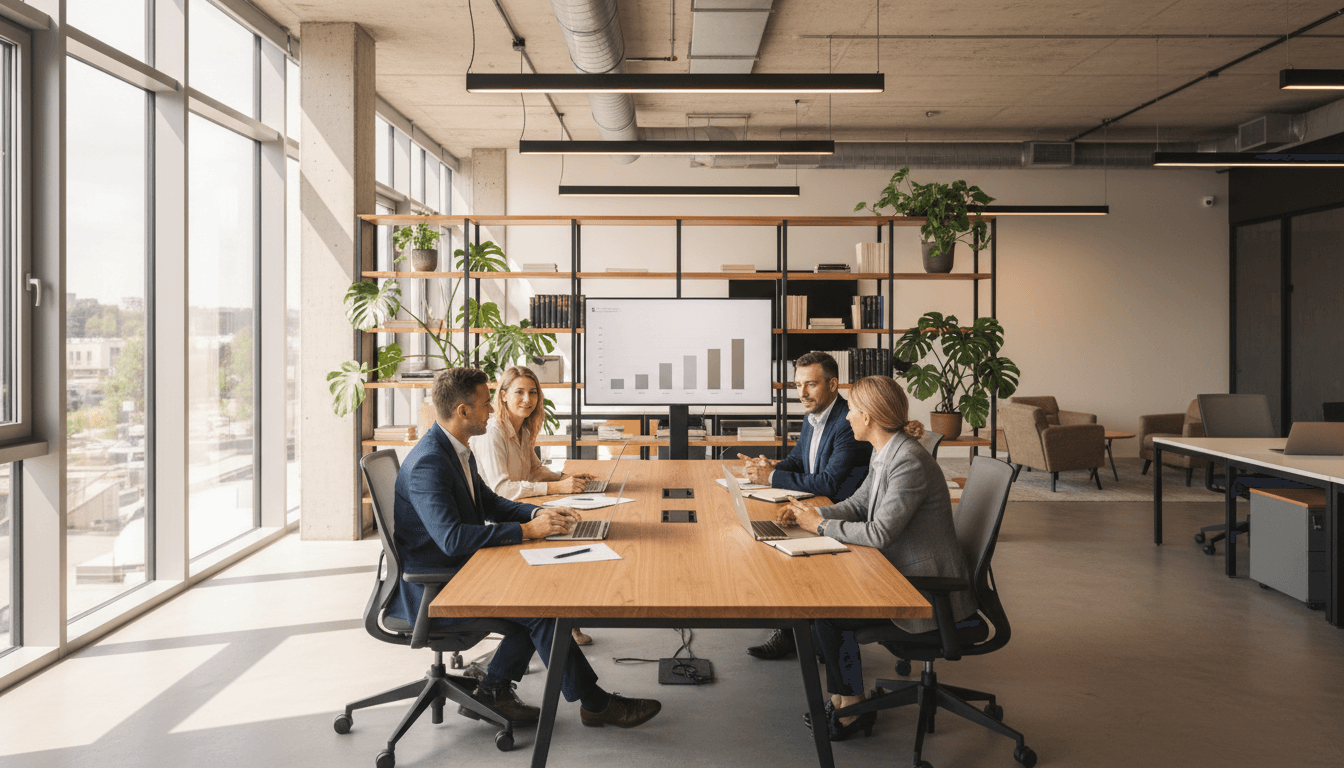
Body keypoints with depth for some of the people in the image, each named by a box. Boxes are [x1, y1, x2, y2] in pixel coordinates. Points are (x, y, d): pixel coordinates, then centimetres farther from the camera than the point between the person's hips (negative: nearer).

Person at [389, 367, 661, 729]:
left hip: (455, 571, 10)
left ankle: (494, 688, 8)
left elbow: (490, 503, 18)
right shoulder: (428, 462, -24)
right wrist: (526, 530, -27)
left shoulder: (455, 450, 8)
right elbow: (452, 538, -32)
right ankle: (595, 704, -5)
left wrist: (538, 514, 0)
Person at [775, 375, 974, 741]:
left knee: (827, 613, -14)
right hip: (900, 572, 9)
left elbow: (879, 533, -27)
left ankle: (853, 706, 6)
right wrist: (807, 513, -1)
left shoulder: (910, 462, -24)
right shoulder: (884, 453, 7)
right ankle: (842, 694, 12)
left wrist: (821, 525, -16)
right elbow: (857, 505, 14)